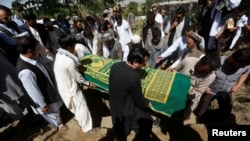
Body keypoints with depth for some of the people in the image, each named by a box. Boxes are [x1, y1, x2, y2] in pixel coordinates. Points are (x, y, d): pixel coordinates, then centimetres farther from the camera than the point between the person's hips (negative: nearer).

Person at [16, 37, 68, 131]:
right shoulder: (26, 71, -38)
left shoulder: (27, 58, -11)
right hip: (44, 98, -8)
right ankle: (58, 124, 51)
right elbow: (33, 91, -27)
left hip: (48, 91, 8)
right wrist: (42, 105, -16)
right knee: (52, 113, 22)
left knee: (56, 108, 32)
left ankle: (57, 122, 60)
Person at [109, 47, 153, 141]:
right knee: (147, 122, 20)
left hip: (114, 106, 7)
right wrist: (147, 104, 3)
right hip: (126, 111, -7)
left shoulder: (115, 66, -13)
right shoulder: (134, 77, -35)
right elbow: (139, 99, -19)